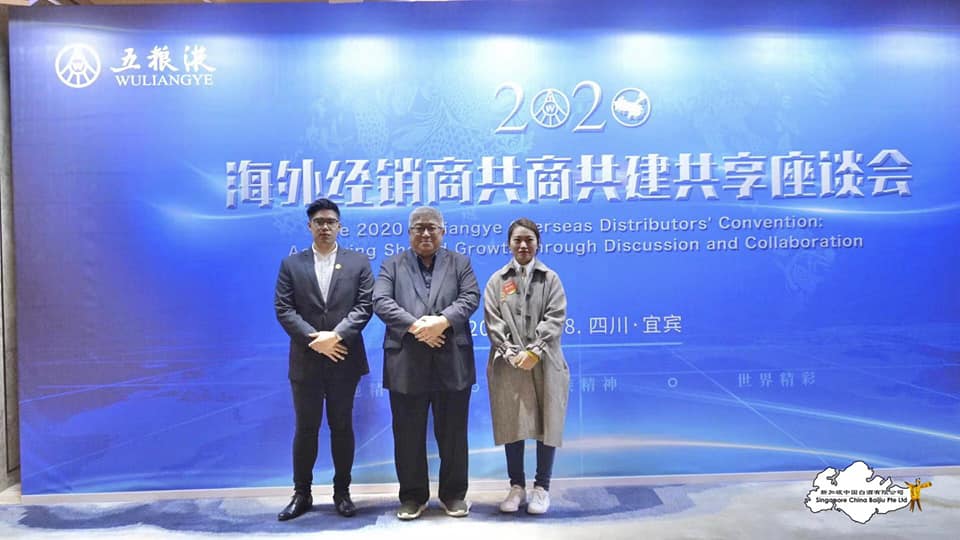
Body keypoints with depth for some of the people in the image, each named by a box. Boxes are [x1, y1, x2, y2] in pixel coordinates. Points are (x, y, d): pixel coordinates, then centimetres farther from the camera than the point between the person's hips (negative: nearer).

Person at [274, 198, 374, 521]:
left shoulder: (359, 262, 5)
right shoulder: (291, 264, 6)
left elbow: (365, 306, -4)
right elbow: (283, 309, -3)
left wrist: (336, 335, -17)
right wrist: (314, 339, -14)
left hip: (344, 359, 0)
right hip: (306, 360, 0)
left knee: (342, 427, 9)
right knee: (306, 428, 8)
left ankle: (342, 492, 22)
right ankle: (302, 494, 21)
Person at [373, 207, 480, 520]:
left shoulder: (459, 262, 12)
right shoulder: (392, 265, 10)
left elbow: (471, 297, -1)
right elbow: (381, 301, -3)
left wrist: (442, 321, -18)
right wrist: (414, 326, -17)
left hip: (451, 362, 0)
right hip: (406, 363, 0)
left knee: (453, 432, 7)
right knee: (408, 434, 6)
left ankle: (454, 494, 21)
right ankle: (413, 496, 20)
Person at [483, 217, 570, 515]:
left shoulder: (551, 278, 6)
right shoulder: (497, 280, 8)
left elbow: (556, 318, -3)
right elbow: (492, 322, 0)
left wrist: (535, 351, -14)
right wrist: (512, 354, -12)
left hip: (545, 364, 0)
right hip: (508, 365, 1)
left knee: (547, 425, 4)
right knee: (512, 425, 6)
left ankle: (542, 487, 18)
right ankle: (517, 486, 20)